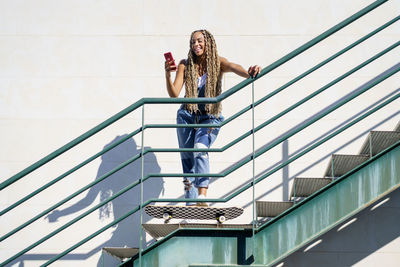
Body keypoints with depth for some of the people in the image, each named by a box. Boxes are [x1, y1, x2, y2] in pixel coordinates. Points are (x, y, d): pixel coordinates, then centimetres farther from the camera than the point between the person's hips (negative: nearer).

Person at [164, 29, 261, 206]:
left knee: (200, 148, -27)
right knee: (187, 158, 4)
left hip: (210, 118, -3)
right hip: (187, 116, 3)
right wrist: (167, 74, -24)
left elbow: (233, 67, -29)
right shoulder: (185, 65, -1)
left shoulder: (218, 63, -6)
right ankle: (190, 204, 14)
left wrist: (249, 73, -50)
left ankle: (202, 197, -39)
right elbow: (174, 94, -6)